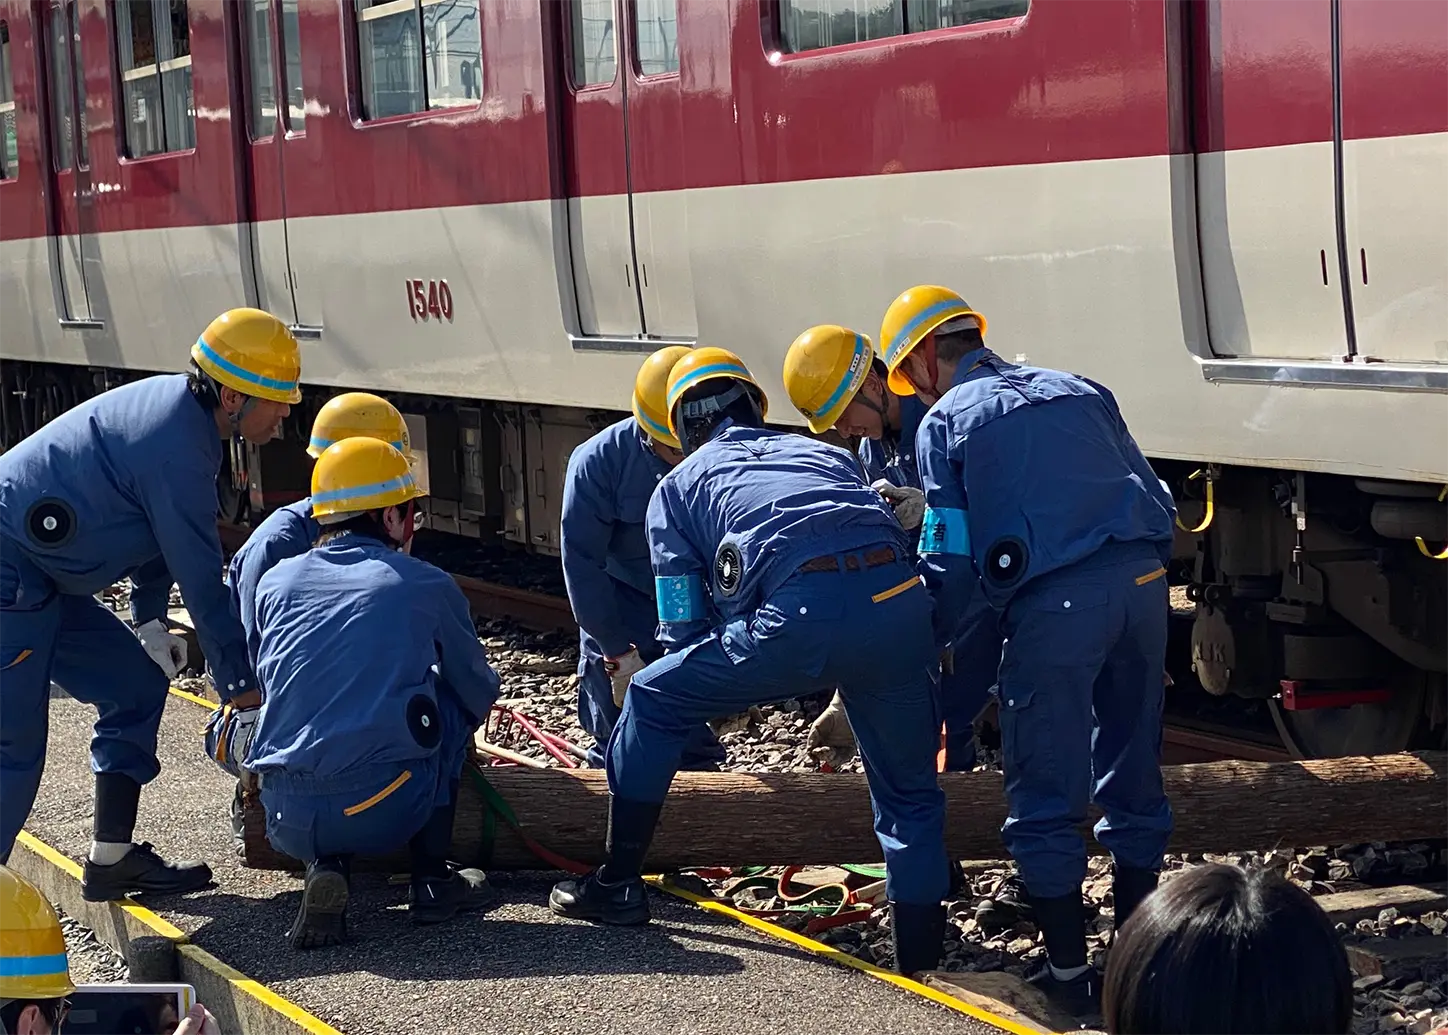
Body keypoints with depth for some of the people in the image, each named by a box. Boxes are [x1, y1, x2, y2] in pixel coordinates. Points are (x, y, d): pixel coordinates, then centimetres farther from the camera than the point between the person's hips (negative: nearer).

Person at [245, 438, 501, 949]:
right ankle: (433, 880, 20)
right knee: (453, 701, 24)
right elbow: (480, 695, 19)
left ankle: (326, 867, 6)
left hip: (288, 823, 3)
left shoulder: (276, 582, 13)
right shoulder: (428, 586, 6)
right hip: (385, 811, -3)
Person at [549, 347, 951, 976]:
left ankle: (618, 885, 25)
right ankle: (919, 967, 24)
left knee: (653, 702, 20)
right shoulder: (827, 454, 35)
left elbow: (686, 628, 20)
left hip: (801, 616, -3)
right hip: (899, 604, 4)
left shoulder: (678, 486, 25)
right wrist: (848, 687, 45)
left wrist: (728, 684, 41)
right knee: (909, 793, 22)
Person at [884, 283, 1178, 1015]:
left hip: (1054, 601, -5)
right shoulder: (1078, 392, 24)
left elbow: (952, 556, 3)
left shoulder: (944, 420, 10)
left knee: (1045, 799, 5)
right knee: (1133, 782, 16)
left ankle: (1069, 969, 7)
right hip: (1141, 579, 5)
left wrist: (930, 640, 17)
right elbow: (1158, 504, 21)